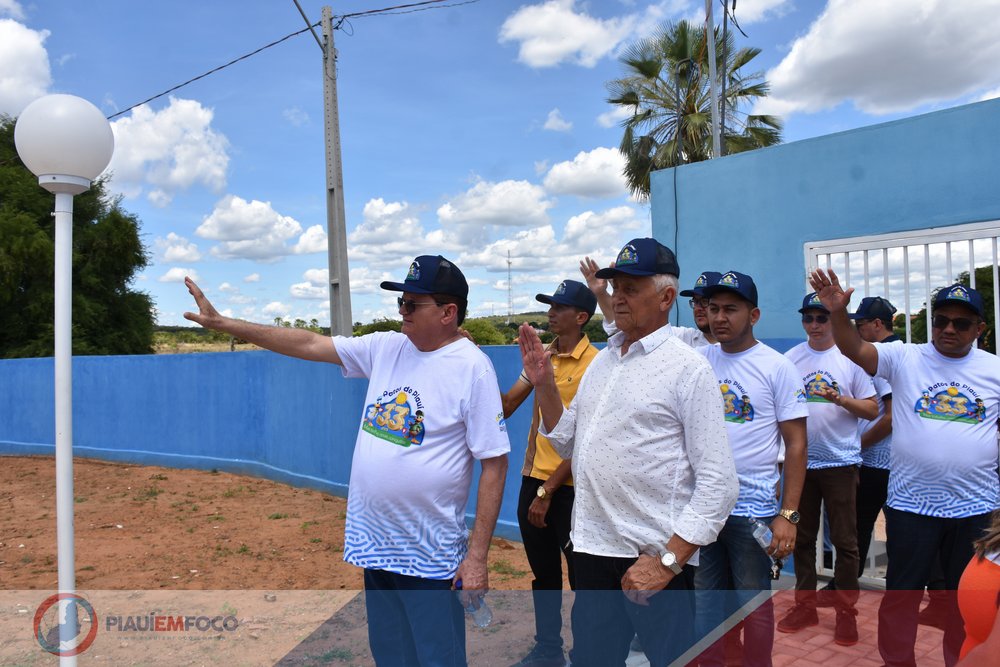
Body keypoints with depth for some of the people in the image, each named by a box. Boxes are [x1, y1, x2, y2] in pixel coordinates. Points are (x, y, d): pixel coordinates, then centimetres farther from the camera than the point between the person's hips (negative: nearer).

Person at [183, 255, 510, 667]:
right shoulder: (385, 347, 4)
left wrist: (477, 556, -16)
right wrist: (222, 322, 7)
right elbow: (308, 345, 8)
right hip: (374, 546, 6)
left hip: (430, 557, -6)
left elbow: (494, 463, -15)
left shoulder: (472, 366, -14)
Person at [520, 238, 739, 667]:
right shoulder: (601, 361, 9)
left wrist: (667, 562, -17)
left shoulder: (689, 369, -11)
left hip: (656, 559, -6)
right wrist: (542, 384, 2)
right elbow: (567, 443, 14)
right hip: (591, 550, 6)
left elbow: (719, 484, -14)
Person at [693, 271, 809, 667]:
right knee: (706, 599, 16)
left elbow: (796, 444, -6)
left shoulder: (777, 368, -7)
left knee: (753, 602, 11)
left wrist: (788, 515, -11)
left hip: (753, 508, -3)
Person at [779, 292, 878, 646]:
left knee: (845, 541, 5)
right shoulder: (790, 358, 4)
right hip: (800, 461, 3)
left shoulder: (852, 357, -2)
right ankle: (805, 605, 26)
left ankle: (846, 612, 19)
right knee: (802, 537, 12)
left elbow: (872, 409, -2)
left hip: (841, 462, -2)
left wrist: (841, 400, -19)